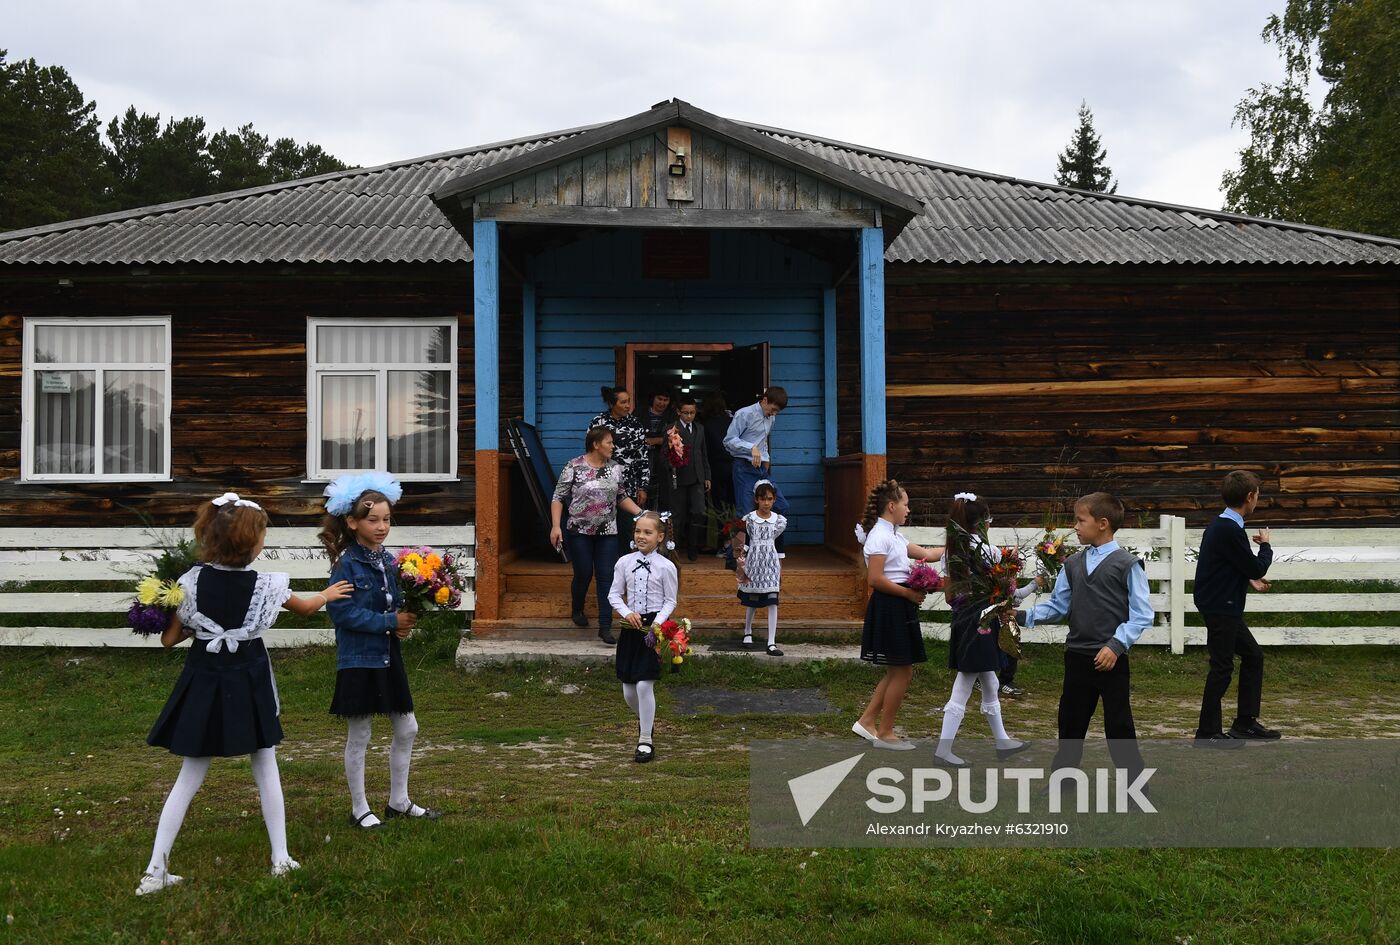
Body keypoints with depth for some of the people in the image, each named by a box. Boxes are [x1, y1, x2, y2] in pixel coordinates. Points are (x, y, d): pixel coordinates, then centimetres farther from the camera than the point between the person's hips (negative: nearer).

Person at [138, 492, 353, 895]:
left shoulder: (193, 580, -10)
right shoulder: (266, 585, -11)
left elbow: (169, 639, -5)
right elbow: (306, 607, 10)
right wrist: (328, 594, 31)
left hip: (203, 683, 1)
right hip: (248, 684, -1)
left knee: (189, 777, 8)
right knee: (266, 768, 15)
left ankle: (156, 869, 5)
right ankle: (281, 858, 20)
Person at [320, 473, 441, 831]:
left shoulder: (388, 561, 7)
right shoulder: (346, 565, -14)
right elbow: (341, 612, -21)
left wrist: (406, 621, -7)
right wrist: (388, 622, -19)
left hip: (389, 657, 7)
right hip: (358, 660, -7)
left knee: (407, 729, 13)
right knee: (358, 737, 6)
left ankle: (399, 801, 28)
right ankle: (359, 809, 20)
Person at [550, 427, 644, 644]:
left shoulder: (615, 469, 4)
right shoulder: (574, 467, -8)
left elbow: (622, 498, 14)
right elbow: (558, 498, -6)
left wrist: (642, 514, 3)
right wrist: (555, 526, -14)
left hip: (607, 533, 3)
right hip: (579, 531, -3)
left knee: (606, 577, -3)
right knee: (583, 574, 5)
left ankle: (605, 627, -2)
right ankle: (578, 610, 35)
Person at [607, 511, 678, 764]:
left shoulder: (665, 567, -6)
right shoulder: (624, 562, 3)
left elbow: (670, 601, -1)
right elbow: (614, 594, 8)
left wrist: (658, 622, -16)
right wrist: (627, 613, -10)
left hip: (654, 628, -4)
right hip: (631, 627, 4)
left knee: (645, 685, -11)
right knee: (628, 691, 6)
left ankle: (645, 741, 3)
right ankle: (645, 718, 39)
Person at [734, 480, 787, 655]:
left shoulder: (779, 521, 2)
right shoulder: (748, 519, -3)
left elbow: (780, 546, 8)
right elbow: (744, 544, 2)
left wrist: (781, 571, 8)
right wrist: (741, 563, -2)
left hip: (771, 564, 1)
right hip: (753, 563, 0)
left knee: (772, 602, -8)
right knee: (752, 602, 11)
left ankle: (772, 643, -8)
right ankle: (748, 632, 37)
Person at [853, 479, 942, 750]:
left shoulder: (893, 535, 15)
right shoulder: (880, 536, -15)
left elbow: (927, 554, 18)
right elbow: (875, 580, -21)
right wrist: (909, 593, -18)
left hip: (899, 608, 10)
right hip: (889, 608, -10)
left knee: (899, 672, 14)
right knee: (901, 673, -1)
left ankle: (867, 721, 19)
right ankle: (884, 733, 9)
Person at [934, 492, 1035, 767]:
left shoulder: (951, 549, 7)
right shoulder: (984, 550, -16)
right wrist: (1033, 585, 5)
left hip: (961, 618, 8)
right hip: (980, 621, -8)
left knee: (990, 684, 19)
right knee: (963, 687, -3)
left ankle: (1002, 741, 30)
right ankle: (943, 749, 0)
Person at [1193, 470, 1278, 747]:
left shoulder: (1220, 526, 10)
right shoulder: (1230, 530, -22)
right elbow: (1258, 568, -16)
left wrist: (1249, 580, 16)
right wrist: (1266, 546, 1)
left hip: (1225, 607, 10)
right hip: (1219, 608, -10)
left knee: (1253, 656, 16)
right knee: (1222, 667, -4)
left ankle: (1245, 723, 23)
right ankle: (1208, 732, 4)